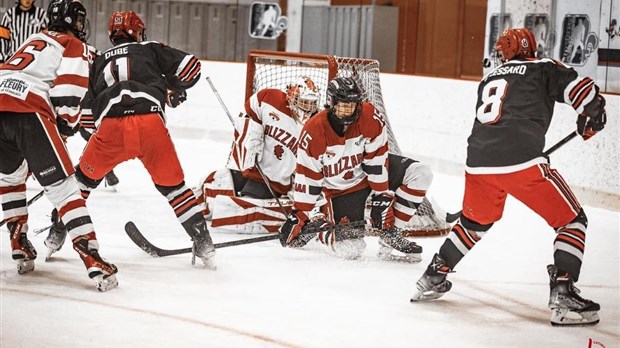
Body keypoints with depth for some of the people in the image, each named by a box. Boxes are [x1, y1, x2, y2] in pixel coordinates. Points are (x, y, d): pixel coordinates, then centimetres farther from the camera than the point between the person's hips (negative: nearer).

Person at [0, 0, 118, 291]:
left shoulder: (34, 41, 35)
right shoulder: (74, 45, 13)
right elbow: (68, 90, -2)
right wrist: (66, 124, 13)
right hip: (29, 112, -7)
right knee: (62, 185, -7)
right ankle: (92, 258, -15)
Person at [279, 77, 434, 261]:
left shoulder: (371, 118, -21)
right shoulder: (313, 132, -24)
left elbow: (376, 159, -15)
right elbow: (307, 177, -16)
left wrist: (381, 195, -15)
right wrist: (299, 216, -12)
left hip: (374, 172, 4)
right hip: (341, 188, -4)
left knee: (419, 174, -19)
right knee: (350, 249, -17)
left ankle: (390, 235, -10)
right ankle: (317, 221, 15)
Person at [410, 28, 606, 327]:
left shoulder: (490, 78, 28)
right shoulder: (542, 68, 11)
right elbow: (581, 90, -2)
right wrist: (591, 119, 17)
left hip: (478, 163, 6)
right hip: (522, 161, -6)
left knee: (475, 222, 32)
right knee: (572, 220, 6)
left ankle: (432, 279, 33)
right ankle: (562, 297, -7)